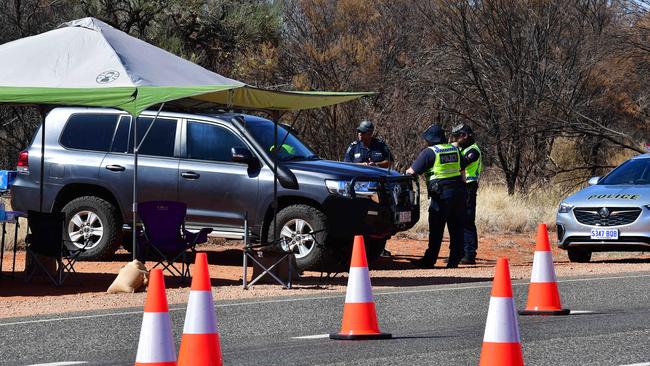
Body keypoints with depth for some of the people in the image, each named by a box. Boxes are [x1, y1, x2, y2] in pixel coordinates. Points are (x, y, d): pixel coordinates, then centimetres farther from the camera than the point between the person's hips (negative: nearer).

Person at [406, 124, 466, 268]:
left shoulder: (429, 152, -6)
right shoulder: (454, 149, 13)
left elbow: (413, 171, -7)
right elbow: (461, 169, 18)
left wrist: (405, 173, 11)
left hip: (441, 193, -6)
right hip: (458, 190, 6)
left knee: (436, 229, -2)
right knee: (456, 228, 9)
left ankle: (429, 260, 0)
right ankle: (454, 260, 9)